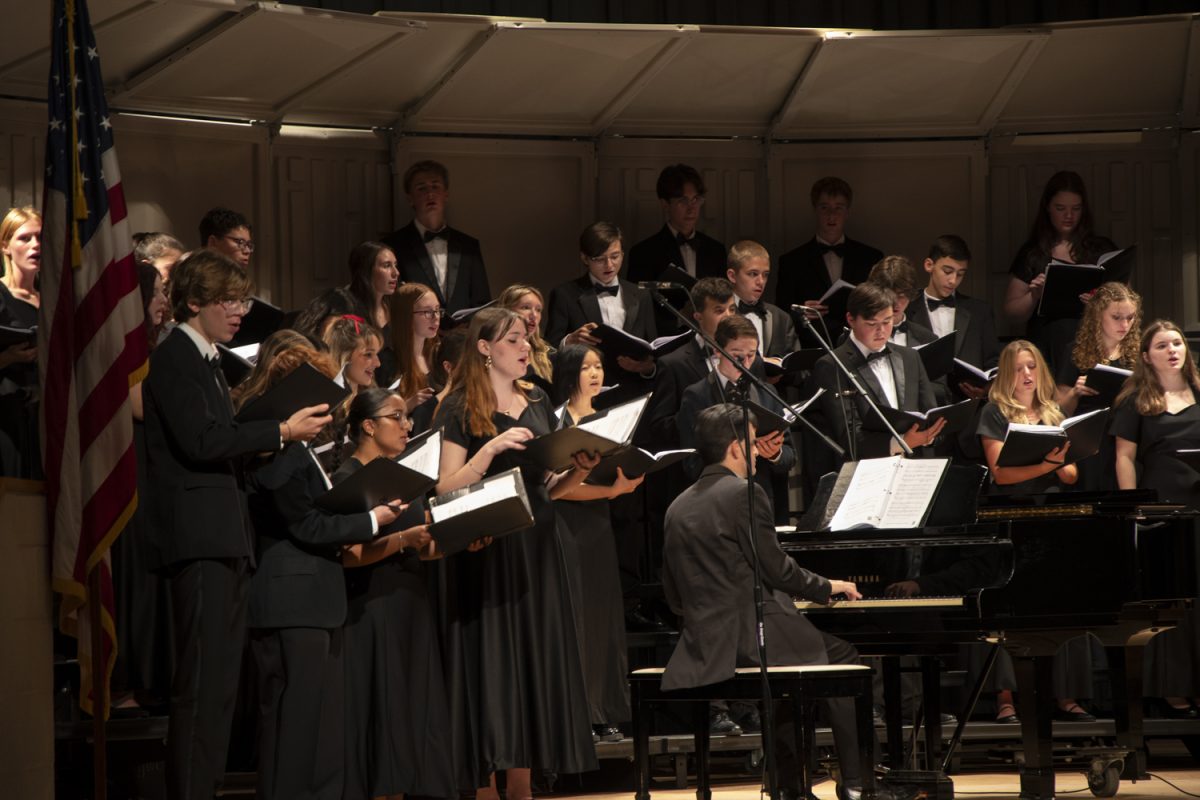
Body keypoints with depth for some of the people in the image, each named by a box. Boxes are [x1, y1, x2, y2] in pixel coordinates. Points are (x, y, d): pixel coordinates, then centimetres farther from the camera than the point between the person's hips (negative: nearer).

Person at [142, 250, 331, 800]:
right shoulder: (174, 359, -7)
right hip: (198, 536, -10)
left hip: (224, 542, 10)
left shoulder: (207, 362, 22)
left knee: (218, 683, 9)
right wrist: (281, 432, -14)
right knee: (202, 685, -13)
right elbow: (200, 441, -18)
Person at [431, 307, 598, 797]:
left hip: (536, 551, 5)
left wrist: (579, 471, 0)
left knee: (535, 663, 3)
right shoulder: (460, 411, -3)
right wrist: (490, 449, -21)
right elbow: (447, 489, -11)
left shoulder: (538, 405, 15)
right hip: (486, 551, -5)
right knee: (491, 667, -7)